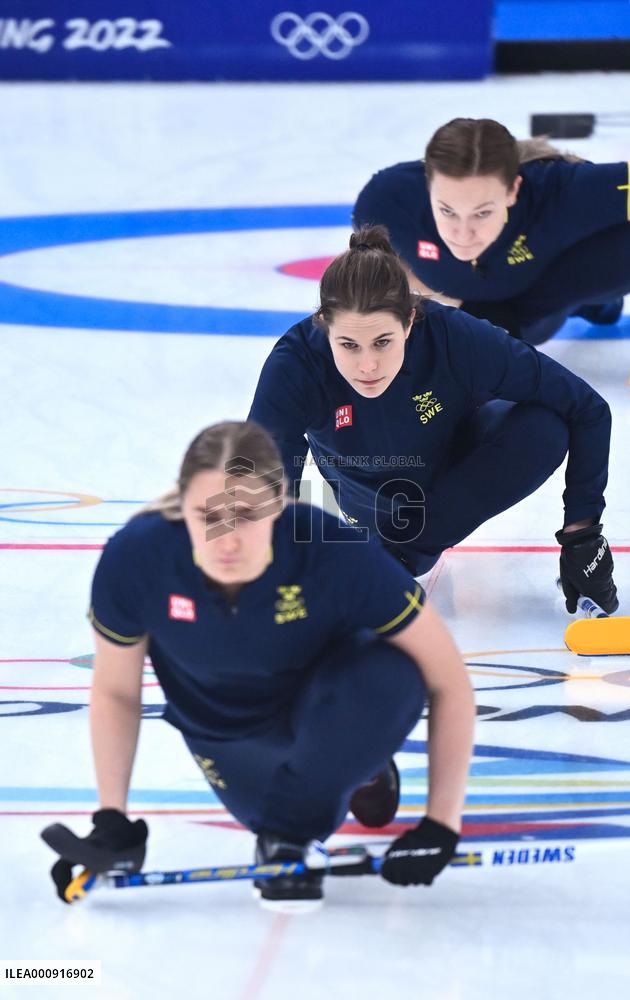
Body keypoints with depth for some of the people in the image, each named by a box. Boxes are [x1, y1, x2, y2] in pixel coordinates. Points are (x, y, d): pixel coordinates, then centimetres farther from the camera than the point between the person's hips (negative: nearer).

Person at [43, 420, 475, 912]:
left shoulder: (338, 555, -37)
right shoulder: (134, 559, -31)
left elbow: (449, 682, -26)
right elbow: (114, 692, -10)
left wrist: (440, 825, -28)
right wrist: (111, 818, -12)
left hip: (328, 703, -3)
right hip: (223, 732, 3)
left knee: (394, 679, -34)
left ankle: (290, 833, -8)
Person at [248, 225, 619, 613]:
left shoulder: (456, 337, -37)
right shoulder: (294, 365, -36)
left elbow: (589, 410, -28)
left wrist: (581, 534, -27)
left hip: (460, 458, -2)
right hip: (370, 496, 2)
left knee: (543, 429, -30)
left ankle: (403, 549, -17)